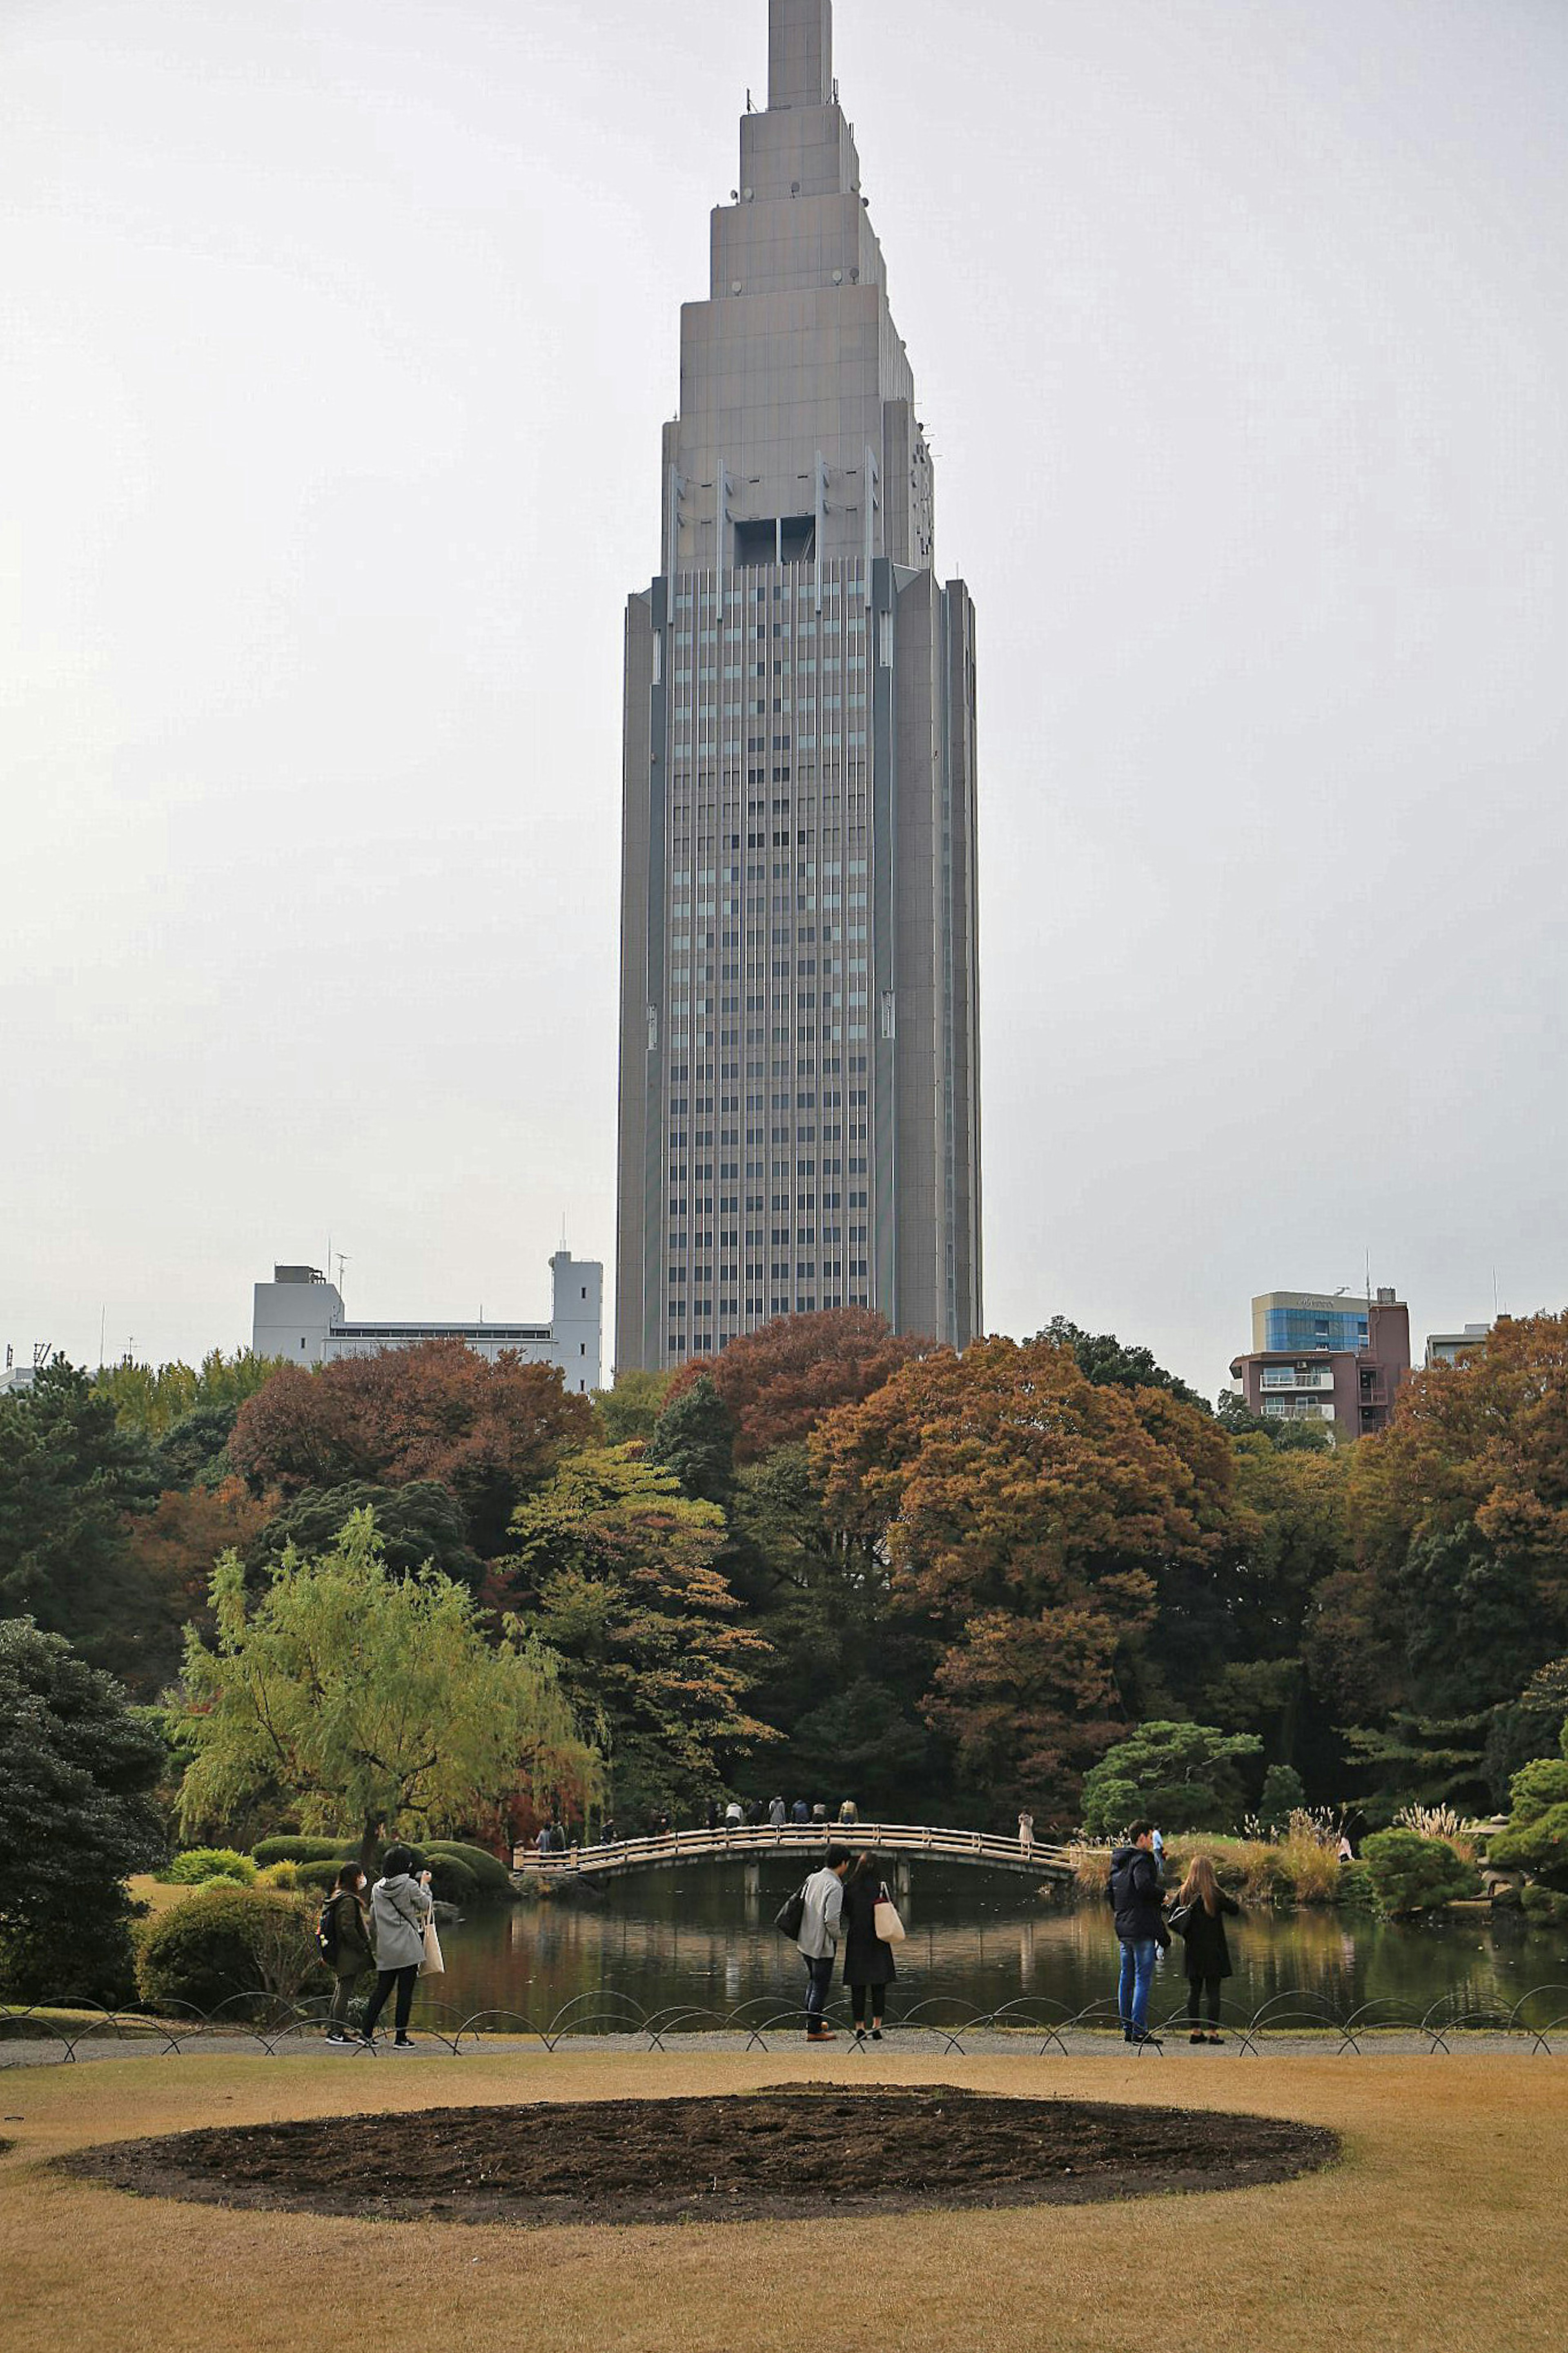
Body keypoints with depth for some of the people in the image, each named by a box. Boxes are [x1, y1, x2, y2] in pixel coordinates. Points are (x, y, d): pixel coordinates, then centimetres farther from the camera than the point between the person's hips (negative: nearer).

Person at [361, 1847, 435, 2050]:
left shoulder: (377, 1888, 6)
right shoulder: (410, 1886, -11)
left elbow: (372, 1919, 13)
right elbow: (427, 1905, 2)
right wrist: (425, 1885, 15)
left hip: (385, 1949, 5)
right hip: (408, 1947, -5)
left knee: (382, 1989, 12)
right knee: (405, 1992, 1)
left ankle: (366, 2033, 10)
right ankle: (401, 2038, 2)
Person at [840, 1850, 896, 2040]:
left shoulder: (849, 1888, -4)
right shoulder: (881, 1889, -7)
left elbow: (847, 1912, 3)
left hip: (856, 1942, 1)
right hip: (878, 1945, -1)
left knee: (858, 1988, 6)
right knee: (878, 1987, 7)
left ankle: (860, 2028, 5)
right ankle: (877, 2026, 2)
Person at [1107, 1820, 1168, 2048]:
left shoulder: (1118, 1862, 15)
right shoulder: (1141, 1860, -12)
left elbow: (1110, 1893, 19)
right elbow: (1144, 1884, -28)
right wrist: (1162, 1897, -12)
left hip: (1123, 1927, 9)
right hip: (1143, 1927, -9)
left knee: (1127, 1978, 12)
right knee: (1144, 1979, -6)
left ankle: (1127, 2029, 14)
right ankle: (1139, 2031, -8)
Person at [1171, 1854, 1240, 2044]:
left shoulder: (1183, 1893, 0)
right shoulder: (1215, 1893, -11)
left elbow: (1173, 1919, 4)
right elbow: (1235, 1910, -2)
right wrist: (1232, 1900, 17)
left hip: (1192, 1950, 4)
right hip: (1213, 1950, -4)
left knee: (1193, 1990, 10)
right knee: (1213, 1991, 0)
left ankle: (1195, 2031, 11)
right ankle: (1213, 2032, -1)